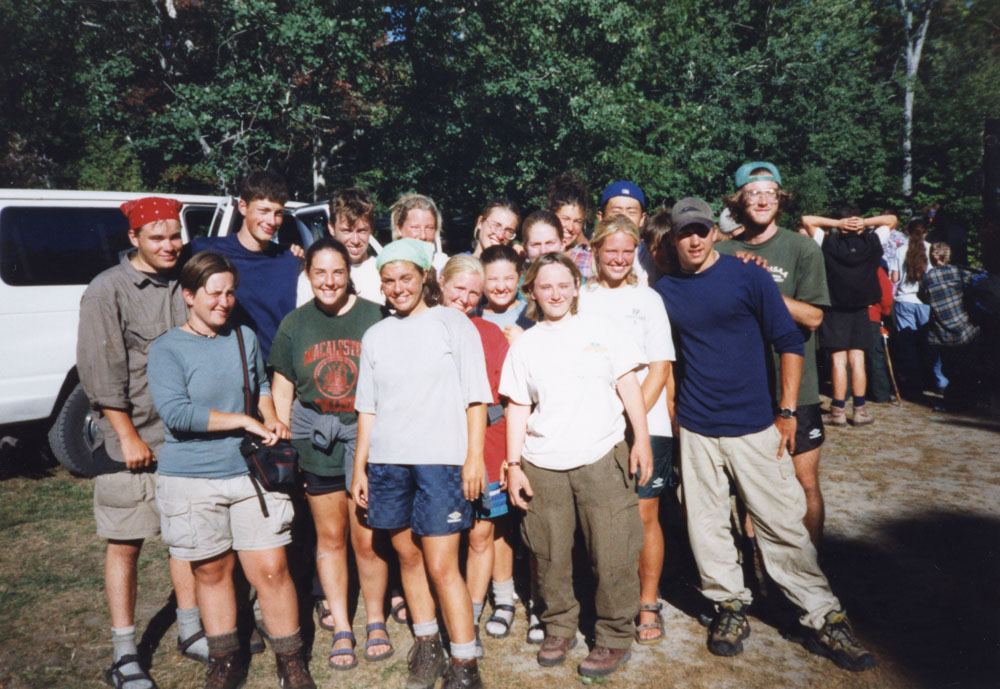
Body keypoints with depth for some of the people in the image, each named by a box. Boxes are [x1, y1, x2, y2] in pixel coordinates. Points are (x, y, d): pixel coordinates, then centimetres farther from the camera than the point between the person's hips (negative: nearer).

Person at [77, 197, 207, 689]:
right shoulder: (107, 290, -7)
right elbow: (102, 372, -10)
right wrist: (129, 436, -12)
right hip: (131, 438, -4)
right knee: (125, 545, 5)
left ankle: (190, 632, 29)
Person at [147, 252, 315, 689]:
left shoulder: (245, 337, 6)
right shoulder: (166, 350, -7)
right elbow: (176, 413, -19)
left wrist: (271, 418, 2)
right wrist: (245, 421, -18)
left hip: (251, 472, 2)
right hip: (191, 480, -2)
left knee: (271, 570, 1)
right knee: (212, 572, 14)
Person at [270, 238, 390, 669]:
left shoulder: (374, 317, -3)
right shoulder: (294, 324, 5)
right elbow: (282, 389, 10)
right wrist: (283, 441, 4)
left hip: (367, 435, -2)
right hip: (316, 438, 3)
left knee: (367, 538, 3)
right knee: (330, 537, 12)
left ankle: (375, 621, 26)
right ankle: (341, 629, 27)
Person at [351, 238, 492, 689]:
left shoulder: (454, 324, 3)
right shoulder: (375, 336, 14)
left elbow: (475, 398, 0)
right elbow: (367, 407, 16)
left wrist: (474, 457, -6)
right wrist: (359, 466, 13)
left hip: (441, 460, -4)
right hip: (387, 462, 4)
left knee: (441, 565, -6)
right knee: (408, 555, 11)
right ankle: (426, 644, 28)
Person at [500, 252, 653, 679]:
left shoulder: (598, 329, 7)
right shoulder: (525, 345, 9)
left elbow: (627, 383, 7)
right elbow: (518, 408, 9)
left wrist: (641, 440, 0)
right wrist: (513, 464, 4)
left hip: (602, 459, -1)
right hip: (542, 466, 2)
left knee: (612, 555, 0)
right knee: (551, 556, 9)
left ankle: (615, 637, 17)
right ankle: (559, 628, 29)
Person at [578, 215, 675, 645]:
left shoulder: (648, 299, 7)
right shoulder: (580, 299, 7)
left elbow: (660, 368, 2)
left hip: (646, 423, 0)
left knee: (644, 516, 2)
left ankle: (649, 604, 18)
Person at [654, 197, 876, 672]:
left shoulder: (748, 277, -3)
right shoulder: (664, 291, 4)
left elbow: (789, 342, -1)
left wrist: (787, 411, -5)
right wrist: (666, 417, 10)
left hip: (754, 425, -2)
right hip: (695, 429, 2)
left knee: (783, 524, 2)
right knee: (706, 525, 8)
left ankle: (824, 620, 16)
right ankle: (730, 606, 28)